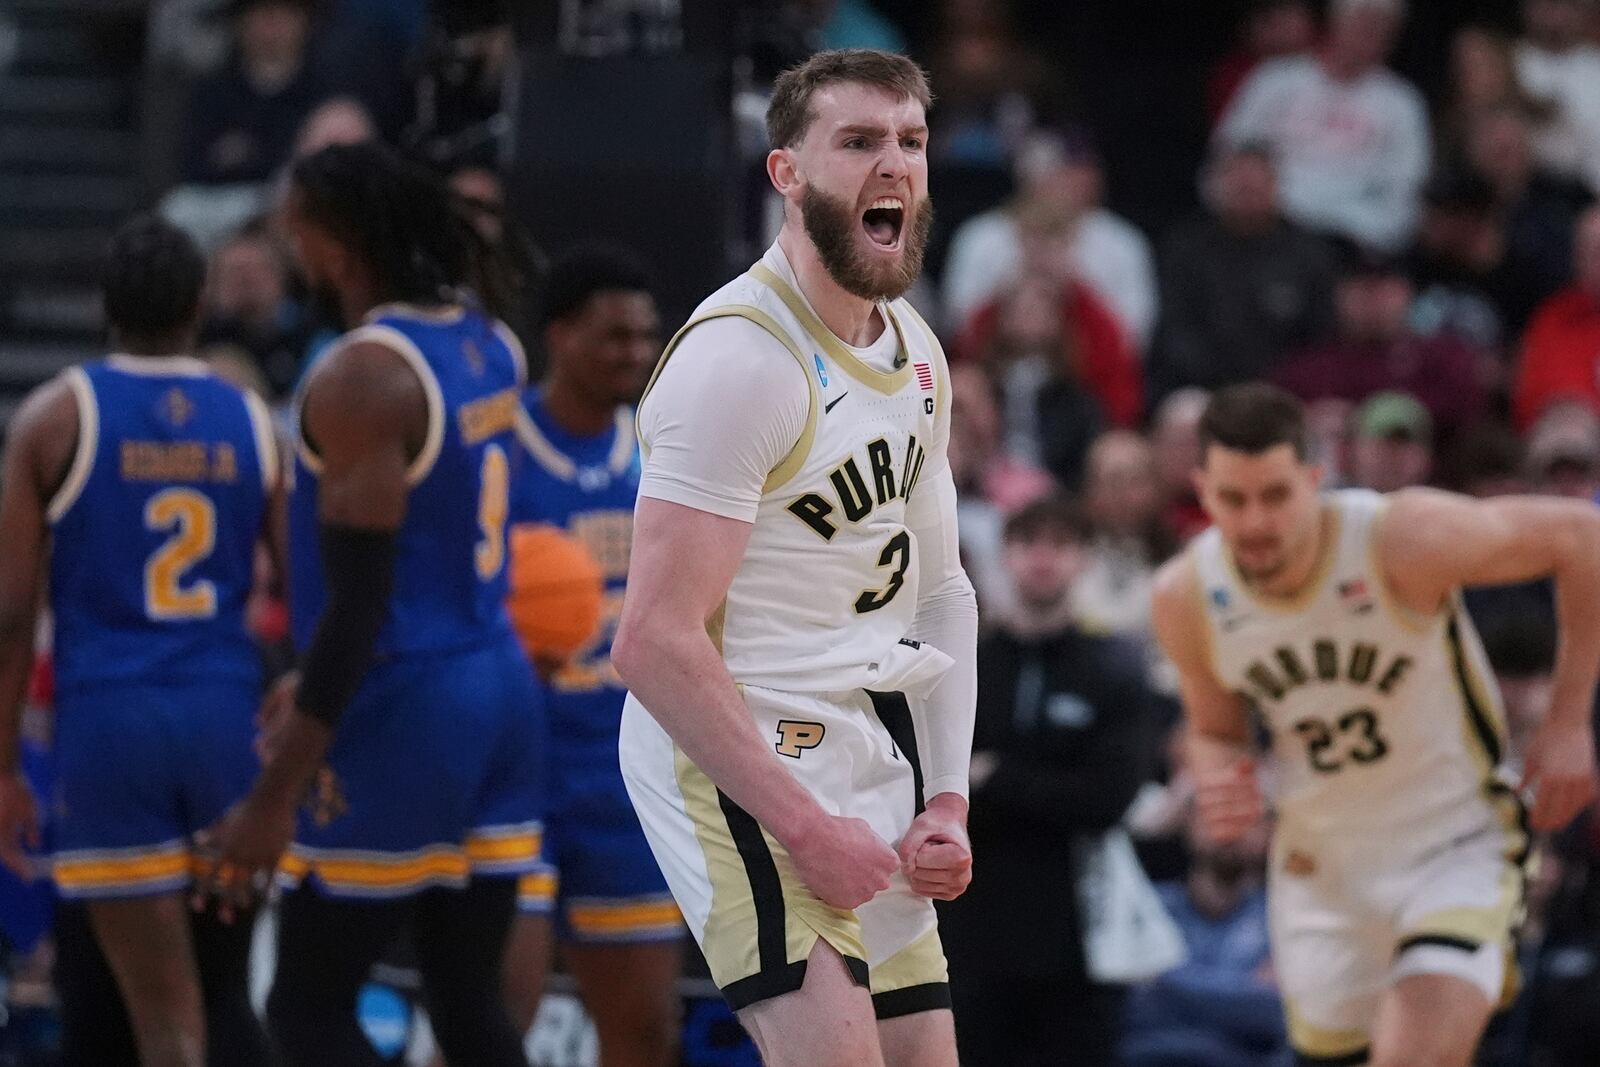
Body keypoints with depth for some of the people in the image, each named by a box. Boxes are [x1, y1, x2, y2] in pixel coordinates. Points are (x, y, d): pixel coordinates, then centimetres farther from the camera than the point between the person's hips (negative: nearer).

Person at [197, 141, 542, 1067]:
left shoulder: (363, 380, -18)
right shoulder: (492, 348, 9)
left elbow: (358, 596, -22)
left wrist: (275, 796, -20)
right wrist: (319, 685, 29)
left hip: (406, 715, -8)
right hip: (502, 690, 8)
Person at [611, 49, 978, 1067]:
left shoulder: (915, 351, 11)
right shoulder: (740, 357, -17)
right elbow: (656, 643, -22)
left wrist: (947, 802, 7)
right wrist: (803, 826, -22)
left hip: (869, 748, 9)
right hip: (731, 749, -9)